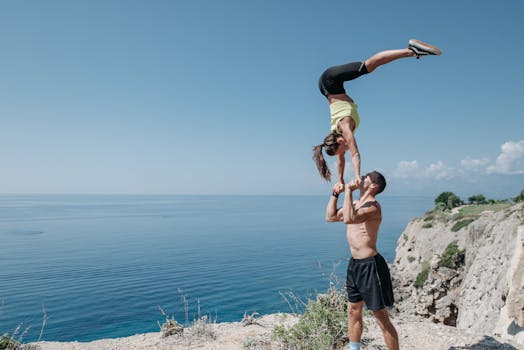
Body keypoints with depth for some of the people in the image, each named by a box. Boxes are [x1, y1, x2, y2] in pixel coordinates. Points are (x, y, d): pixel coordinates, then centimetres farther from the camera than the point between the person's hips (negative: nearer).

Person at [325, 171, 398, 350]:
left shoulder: (372, 206, -18)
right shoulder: (356, 204, 11)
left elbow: (348, 219, -36)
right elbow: (330, 217, 18)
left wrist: (348, 191, -28)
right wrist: (335, 194, 8)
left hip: (370, 266, -9)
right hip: (355, 264, 9)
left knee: (382, 318, 1)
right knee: (353, 312, 20)